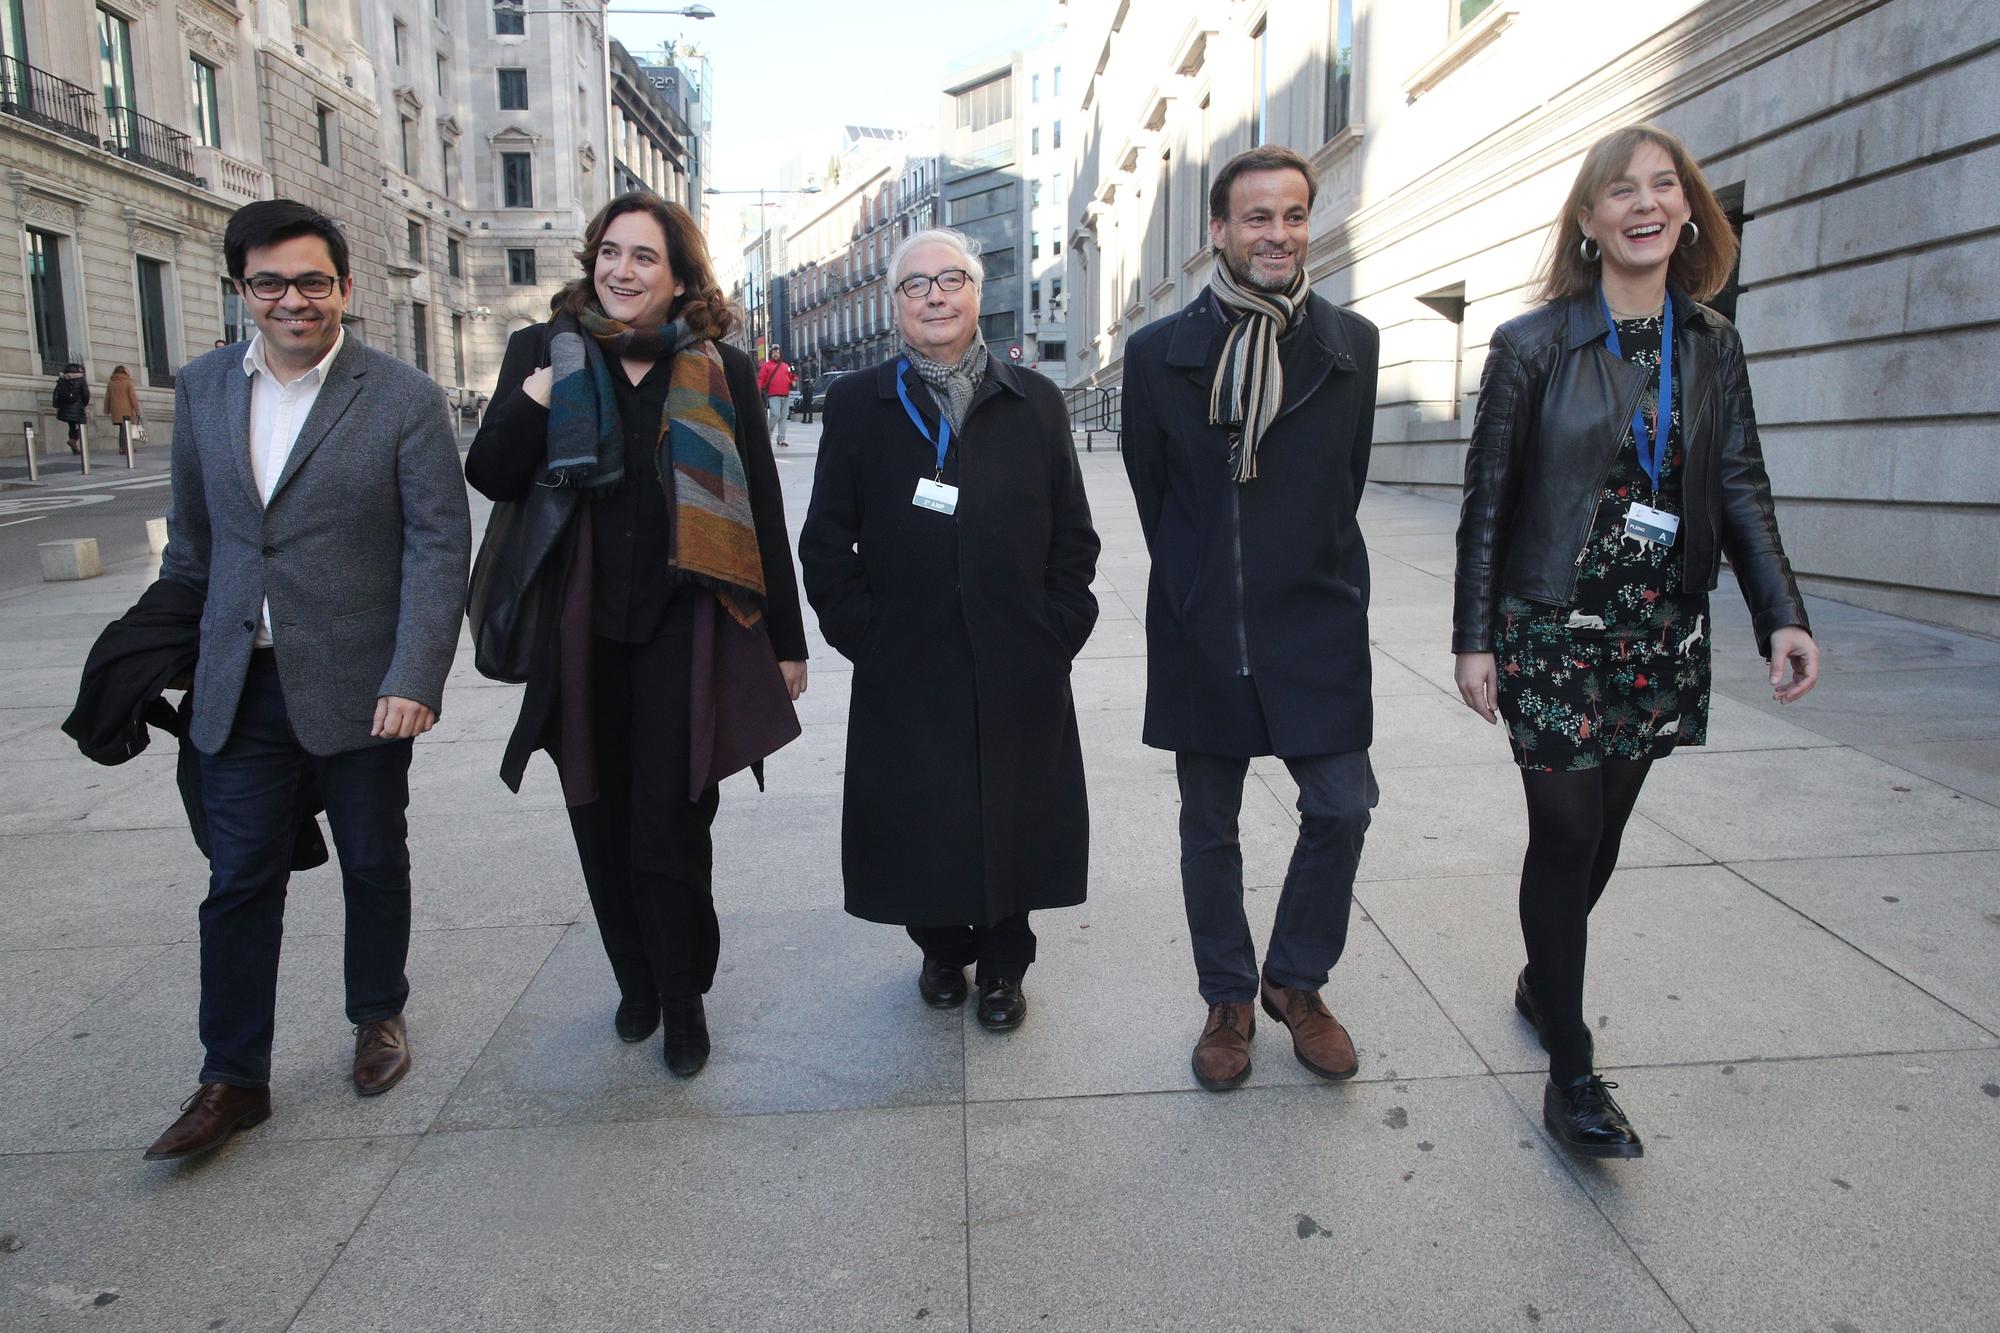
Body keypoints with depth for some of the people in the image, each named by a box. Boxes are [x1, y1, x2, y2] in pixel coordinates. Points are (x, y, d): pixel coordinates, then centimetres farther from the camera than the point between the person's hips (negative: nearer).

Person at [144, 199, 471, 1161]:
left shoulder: (403, 399, -7)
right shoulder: (202, 389, 7)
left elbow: (439, 545, -11)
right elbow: (190, 536, 16)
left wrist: (413, 678, -19)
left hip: (358, 686, -3)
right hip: (240, 685, 3)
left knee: (373, 865, 13)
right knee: (239, 883, 7)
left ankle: (378, 1017, 35)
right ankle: (233, 1079, 20)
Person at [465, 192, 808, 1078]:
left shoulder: (721, 371, 2)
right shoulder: (544, 352, 6)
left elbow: (763, 514, 3)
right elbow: (491, 476, 1)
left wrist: (787, 641, 3)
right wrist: (538, 397, -17)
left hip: (682, 632, -2)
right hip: (579, 634, 3)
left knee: (670, 828, -2)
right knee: (602, 825, 12)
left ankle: (683, 1001, 20)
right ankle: (636, 982, 34)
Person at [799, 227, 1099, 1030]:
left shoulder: (1035, 403, 8)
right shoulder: (857, 405, 4)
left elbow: (1073, 534, 7)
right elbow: (826, 540, 3)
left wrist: (1059, 628, -2)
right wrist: (860, 631, -5)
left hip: (1019, 670, 1)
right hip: (905, 673, 0)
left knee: (1012, 817, 9)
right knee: (921, 821, 8)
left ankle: (1002, 964, 28)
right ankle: (941, 946, 32)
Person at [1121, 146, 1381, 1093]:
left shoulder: (1351, 344, 2)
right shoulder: (1159, 352, -2)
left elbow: (1345, 482, 9)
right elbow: (1150, 490, 6)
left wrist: (1308, 579, 10)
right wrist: (1204, 583, 10)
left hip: (1315, 625, 1)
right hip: (1201, 629, 0)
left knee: (1342, 807, -1)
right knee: (1209, 827, 9)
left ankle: (1296, 983, 24)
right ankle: (1228, 1000, 29)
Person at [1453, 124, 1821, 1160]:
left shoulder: (1712, 346, 7)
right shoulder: (1533, 344, -6)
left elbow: (1741, 489, 6)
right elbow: (1487, 501, -5)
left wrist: (1781, 614, -6)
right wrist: (1474, 639, -7)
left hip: (1663, 635, 4)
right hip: (1556, 632, -4)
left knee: (1601, 830, 13)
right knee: (1566, 834, -3)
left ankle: (1542, 978, 37)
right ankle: (1570, 1068, 8)